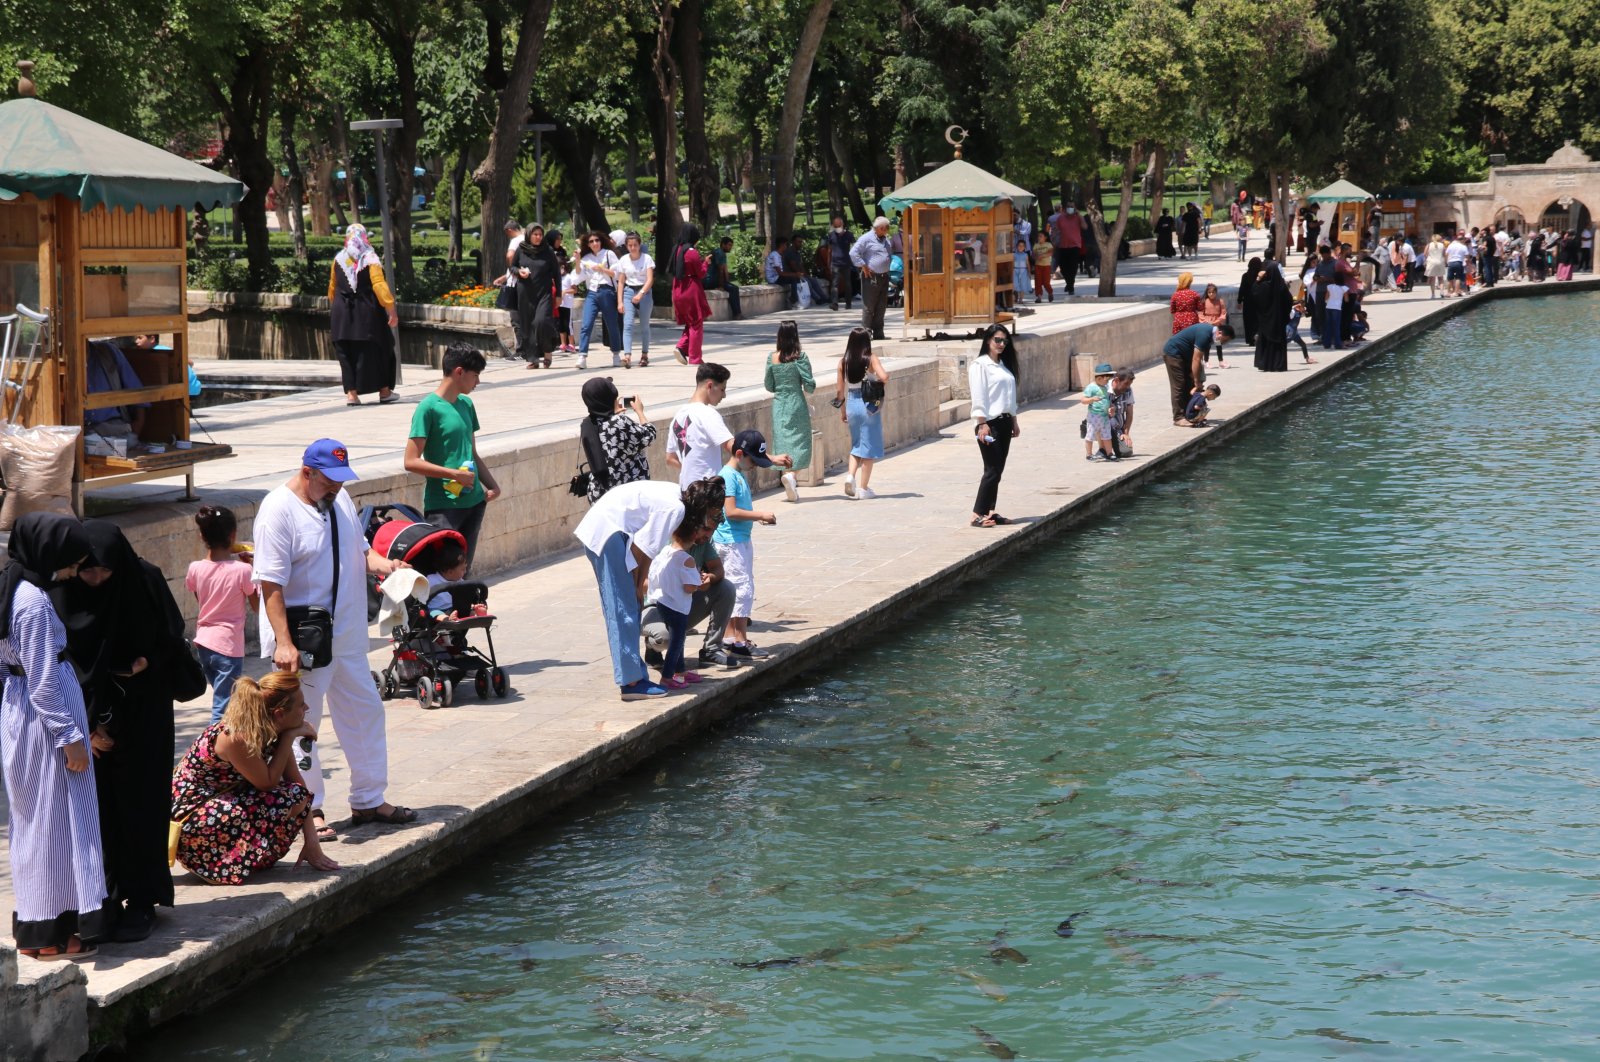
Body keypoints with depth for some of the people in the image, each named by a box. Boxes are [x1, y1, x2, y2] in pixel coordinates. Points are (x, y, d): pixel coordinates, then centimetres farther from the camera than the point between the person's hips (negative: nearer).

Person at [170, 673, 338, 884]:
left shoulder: (272, 731, -3)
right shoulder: (234, 738, -28)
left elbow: (296, 779, -1)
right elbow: (267, 782, -20)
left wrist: (312, 843, -5)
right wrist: (289, 737, -18)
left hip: (221, 801, 9)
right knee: (288, 799, -20)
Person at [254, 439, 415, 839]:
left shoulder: (340, 499, 8)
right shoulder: (279, 510, -17)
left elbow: (357, 548, 20)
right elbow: (270, 583, -22)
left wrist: (379, 562, -3)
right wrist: (283, 642, -28)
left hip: (347, 636, 8)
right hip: (303, 640, -8)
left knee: (365, 712, 14)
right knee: (302, 724, 1)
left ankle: (368, 800, 27)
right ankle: (308, 809, 12)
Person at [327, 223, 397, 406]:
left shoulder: (338, 259, 5)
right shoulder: (370, 259, -6)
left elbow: (332, 288, 11)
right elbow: (379, 286, -15)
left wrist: (335, 306, 26)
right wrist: (391, 310, -15)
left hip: (342, 313, 3)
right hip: (367, 313, -3)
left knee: (347, 355, 5)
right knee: (378, 350, 9)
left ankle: (351, 393, -2)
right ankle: (384, 391, 13)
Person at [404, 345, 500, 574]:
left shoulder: (466, 405, 11)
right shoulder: (429, 408, -11)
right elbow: (411, 462, -14)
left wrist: (492, 485, 8)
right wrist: (455, 474, -17)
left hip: (474, 501, 8)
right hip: (443, 506, -8)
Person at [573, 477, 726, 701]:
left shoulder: (676, 496, 11)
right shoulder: (675, 508, -17)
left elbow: (647, 547, 13)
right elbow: (641, 548, -15)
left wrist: (639, 583, 10)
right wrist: (638, 585, -2)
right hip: (608, 531, -10)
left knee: (627, 608, 12)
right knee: (623, 611, -8)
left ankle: (635, 675, 16)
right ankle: (631, 682, -7)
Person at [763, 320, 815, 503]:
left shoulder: (772, 358, -1)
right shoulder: (800, 357, -10)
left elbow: (769, 386, 5)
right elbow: (809, 385, -11)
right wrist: (812, 386, 11)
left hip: (778, 404, 3)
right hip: (797, 404, -3)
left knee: (783, 441, 9)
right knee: (800, 442, 2)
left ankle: (791, 486, 10)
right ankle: (791, 474, -22)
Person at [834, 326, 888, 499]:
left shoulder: (843, 362, 1)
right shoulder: (871, 359, -9)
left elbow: (840, 391, 3)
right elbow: (883, 377, -24)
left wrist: (842, 411, 14)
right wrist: (884, 381, -1)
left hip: (851, 404, 4)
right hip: (869, 405, -4)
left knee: (856, 444, 21)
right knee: (869, 446, 6)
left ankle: (851, 475, -1)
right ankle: (863, 488, 7)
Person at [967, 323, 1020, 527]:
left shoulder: (1004, 365, 17)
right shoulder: (980, 365, -8)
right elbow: (978, 397, -14)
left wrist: (1014, 422, 19)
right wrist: (982, 425, -20)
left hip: (1004, 422, 8)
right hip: (989, 422, -8)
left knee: (997, 470, 8)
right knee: (992, 470, -11)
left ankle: (990, 512, 13)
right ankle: (977, 514, -8)